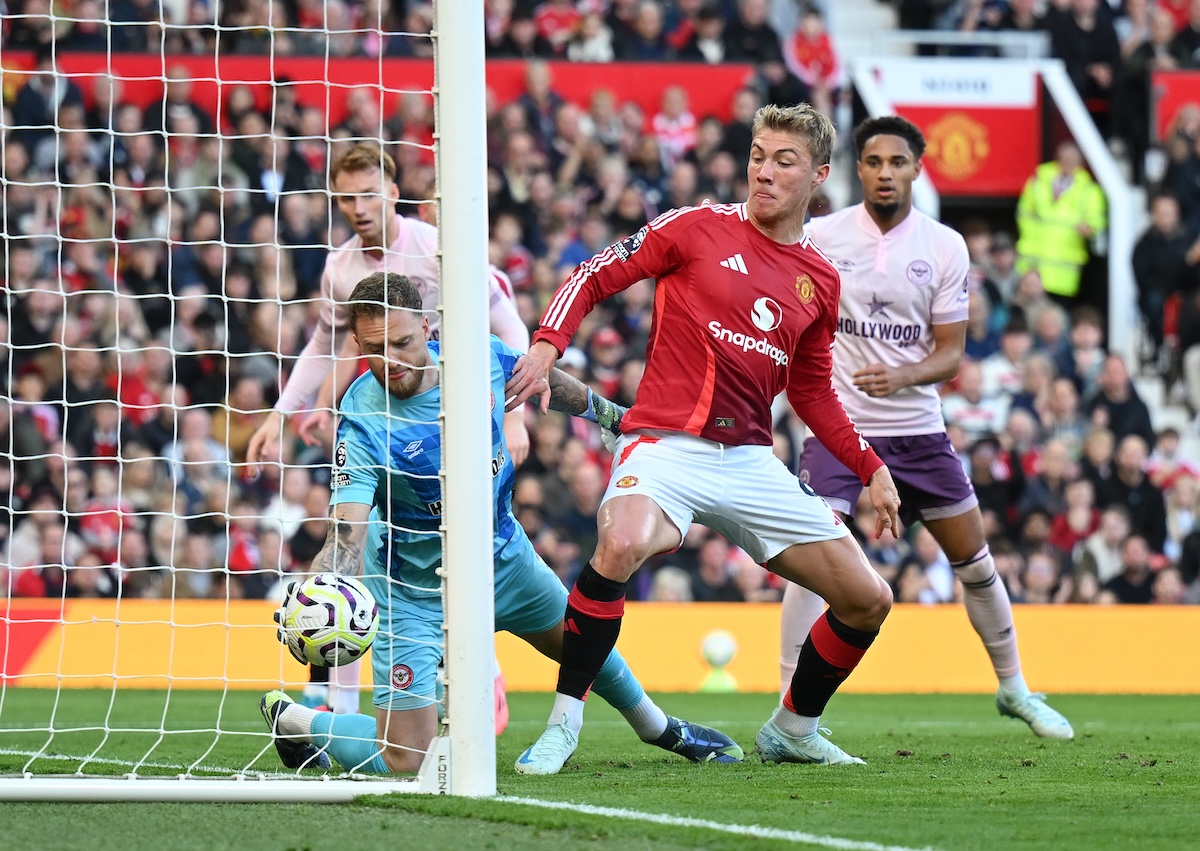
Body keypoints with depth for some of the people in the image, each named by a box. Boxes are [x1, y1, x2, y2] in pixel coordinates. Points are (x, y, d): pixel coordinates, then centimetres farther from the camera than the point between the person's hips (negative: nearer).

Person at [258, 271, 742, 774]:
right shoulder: (362, 425, -31)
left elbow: (545, 381, 7)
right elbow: (347, 536, -39)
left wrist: (611, 415, 22)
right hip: (417, 586, -5)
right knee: (404, 762, -13)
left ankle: (659, 728, 58)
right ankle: (289, 719, 14)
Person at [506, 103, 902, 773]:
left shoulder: (821, 280, 13)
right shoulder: (699, 228, -1)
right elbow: (594, 278, 1)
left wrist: (872, 468, 18)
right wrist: (546, 345, -15)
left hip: (752, 461, 5)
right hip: (667, 443, -5)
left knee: (869, 602, 2)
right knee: (622, 545, -37)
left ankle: (793, 730, 26)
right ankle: (564, 722, -23)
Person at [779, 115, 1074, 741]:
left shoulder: (945, 246, -2)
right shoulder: (822, 236, -5)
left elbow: (950, 354, -4)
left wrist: (901, 376, -21)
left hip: (918, 430, 2)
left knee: (974, 560, 11)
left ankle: (1014, 689, 30)